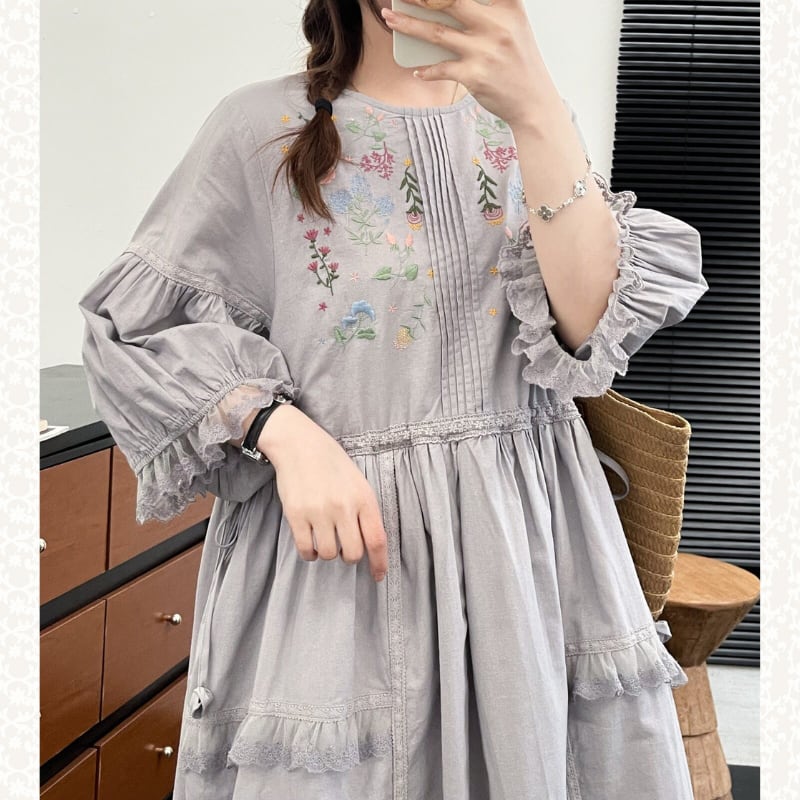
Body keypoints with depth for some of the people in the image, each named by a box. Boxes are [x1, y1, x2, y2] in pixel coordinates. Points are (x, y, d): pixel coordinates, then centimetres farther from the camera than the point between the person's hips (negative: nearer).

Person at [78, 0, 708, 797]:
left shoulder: (532, 118, 7)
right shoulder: (260, 126, -2)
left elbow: (591, 319, -8)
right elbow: (137, 325, -1)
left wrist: (537, 111, -20)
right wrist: (283, 433, -16)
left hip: (530, 525, 3)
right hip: (336, 524, -2)